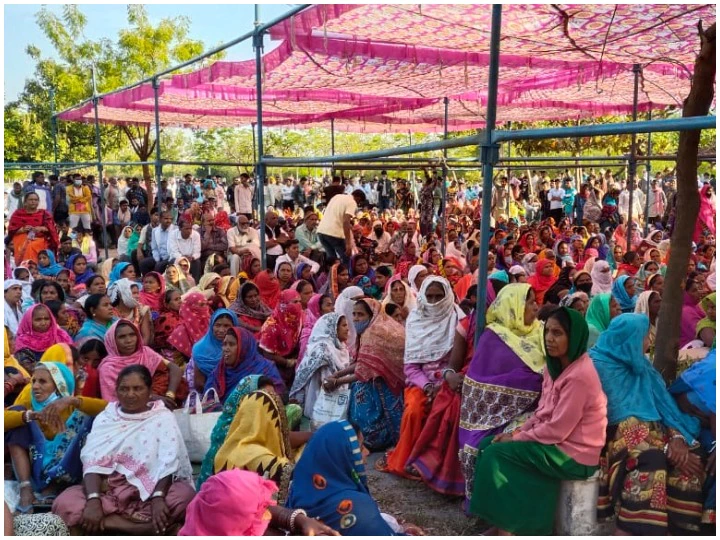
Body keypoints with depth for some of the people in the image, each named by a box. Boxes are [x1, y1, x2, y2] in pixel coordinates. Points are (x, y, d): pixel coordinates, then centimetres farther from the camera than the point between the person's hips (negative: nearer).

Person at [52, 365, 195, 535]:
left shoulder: (163, 418, 3)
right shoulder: (105, 418, 10)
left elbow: (168, 463, -9)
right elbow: (92, 461, -2)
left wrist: (158, 497, -27)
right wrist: (93, 500, -20)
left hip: (150, 491, -3)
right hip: (109, 491, 3)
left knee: (185, 496, -32)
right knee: (64, 504, -25)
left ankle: (109, 524, -21)